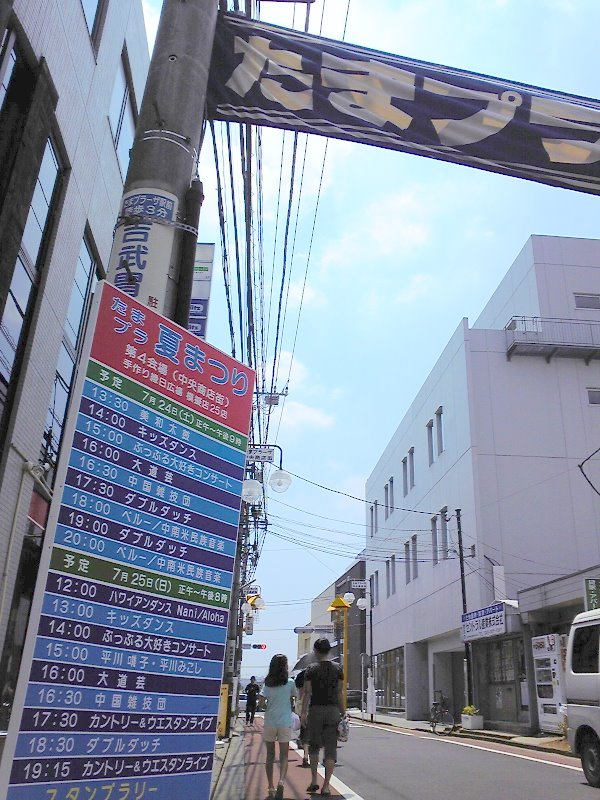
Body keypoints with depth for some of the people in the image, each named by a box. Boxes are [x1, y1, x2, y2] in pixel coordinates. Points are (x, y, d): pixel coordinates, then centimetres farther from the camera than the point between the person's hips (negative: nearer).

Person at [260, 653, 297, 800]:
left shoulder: (268, 683, -2)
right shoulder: (290, 682, -5)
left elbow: (261, 701, -7)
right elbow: (296, 697, 5)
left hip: (269, 723, 1)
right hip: (285, 723, -1)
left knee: (270, 755, 13)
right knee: (284, 755, 6)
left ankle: (271, 788, 14)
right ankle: (281, 781, -17)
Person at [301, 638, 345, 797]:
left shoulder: (311, 669, -3)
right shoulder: (337, 668, 3)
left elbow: (307, 693, -5)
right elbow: (340, 692, 3)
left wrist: (304, 713, 0)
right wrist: (342, 712, 10)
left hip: (315, 710, -1)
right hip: (333, 710, 1)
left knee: (314, 745, 16)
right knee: (331, 748, 5)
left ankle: (314, 781, 13)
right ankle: (326, 786, 2)